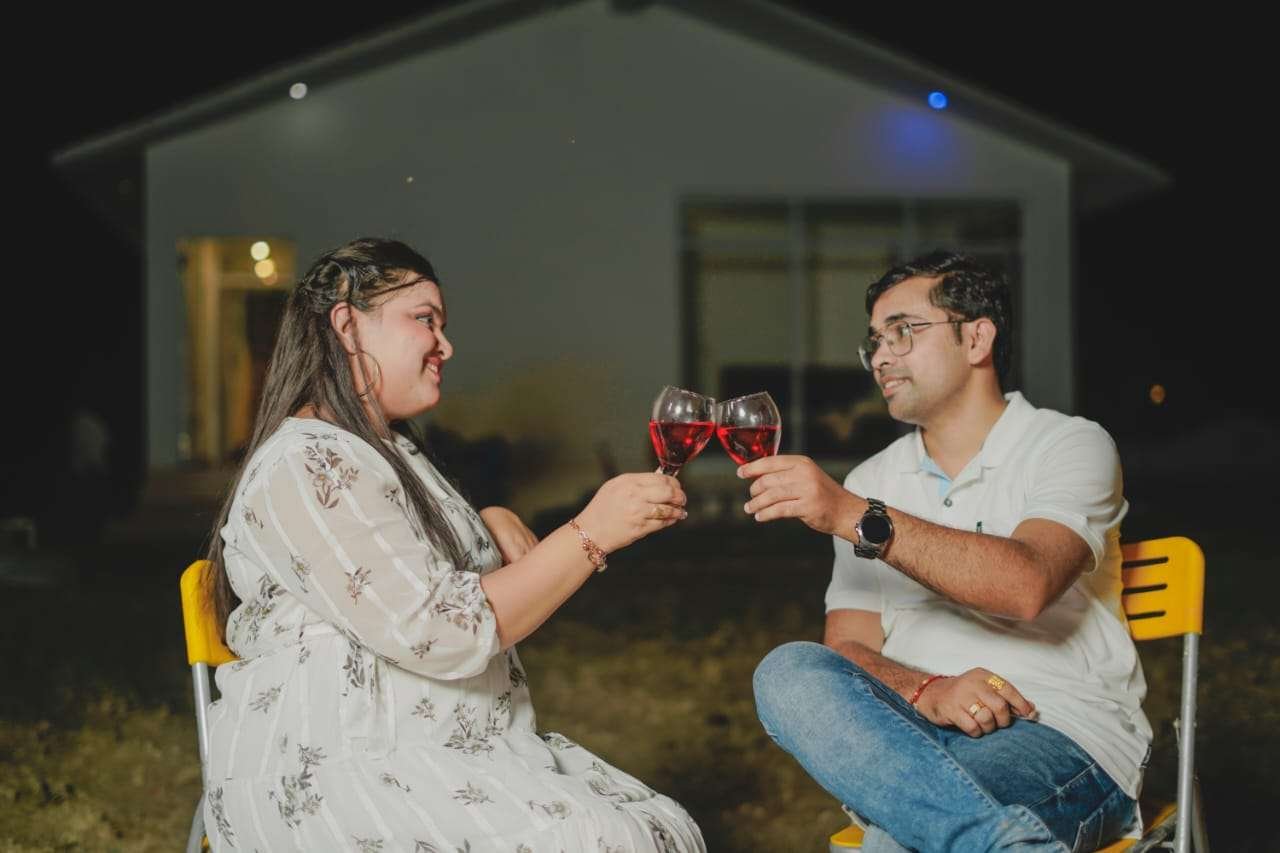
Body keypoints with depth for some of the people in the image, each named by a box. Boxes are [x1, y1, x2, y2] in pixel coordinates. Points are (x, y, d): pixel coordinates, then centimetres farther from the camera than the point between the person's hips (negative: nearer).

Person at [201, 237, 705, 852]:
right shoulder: (306, 467, -14)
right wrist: (591, 534, -18)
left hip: (458, 752, 10)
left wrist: (493, 524, 13)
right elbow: (441, 634, -21)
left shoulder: (391, 451, 19)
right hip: (332, 775, -9)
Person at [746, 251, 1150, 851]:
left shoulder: (1071, 446, 2)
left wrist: (857, 518, -25)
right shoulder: (871, 483, 17)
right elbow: (847, 649, 7)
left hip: (1064, 737, -6)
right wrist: (926, 692, -17)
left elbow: (1027, 585, -19)